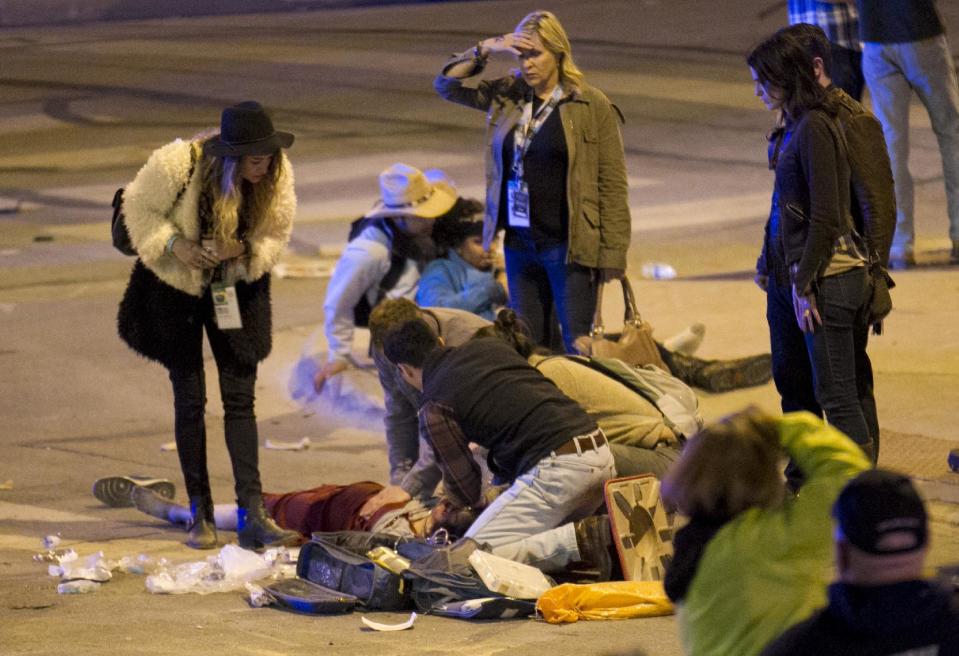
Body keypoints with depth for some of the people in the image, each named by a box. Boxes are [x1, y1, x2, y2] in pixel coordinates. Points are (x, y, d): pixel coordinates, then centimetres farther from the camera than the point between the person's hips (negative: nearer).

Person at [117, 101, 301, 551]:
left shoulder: (277, 176, -17)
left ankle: (252, 513, -9)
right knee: (190, 399, 1)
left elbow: (276, 233, -3)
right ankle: (200, 514, 11)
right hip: (176, 290, -2)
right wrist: (174, 245, -25)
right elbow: (139, 206, -11)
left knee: (240, 397, -4)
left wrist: (242, 248, -24)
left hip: (235, 290, 2)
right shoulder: (179, 165, -27)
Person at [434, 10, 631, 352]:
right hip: (519, 244, 5)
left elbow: (612, 185, -6)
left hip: (568, 246, -5)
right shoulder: (506, 96, 8)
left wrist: (613, 252, -11)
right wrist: (485, 49, -5)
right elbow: (447, 83, 11)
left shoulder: (592, 106, -6)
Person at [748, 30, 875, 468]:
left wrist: (805, 284, -16)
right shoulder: (790, 127, 11)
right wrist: (769, 264, 16)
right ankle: (802, 478, 33)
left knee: (835, 394, -7)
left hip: (826, 279, -10)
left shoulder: (814, 128, -18)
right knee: (791, 382, 19)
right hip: (790, 275, 10)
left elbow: (825, 217, -19)